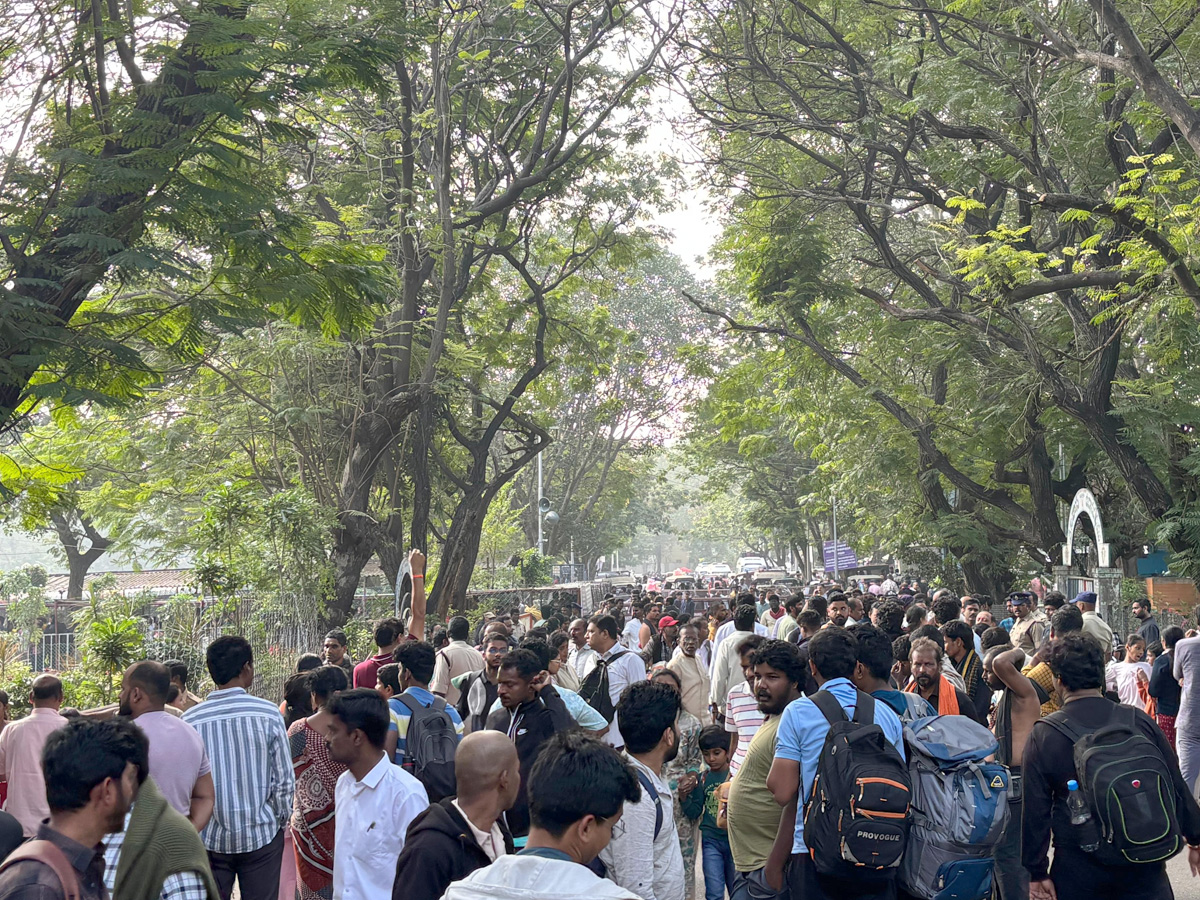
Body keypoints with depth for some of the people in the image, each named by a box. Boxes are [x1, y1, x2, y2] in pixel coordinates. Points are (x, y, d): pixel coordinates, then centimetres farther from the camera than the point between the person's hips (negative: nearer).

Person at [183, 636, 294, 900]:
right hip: (261, 835, -1)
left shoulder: (190, 720, -7)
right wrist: (282, 820, 9)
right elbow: (284, 780, -7)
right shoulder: (267, 714, -11)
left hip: (210, 838, 1)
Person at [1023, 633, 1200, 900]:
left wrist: (1037, 873, 0)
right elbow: (1176, 787, 3)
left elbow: (1035, 810, -7)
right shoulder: (1140, 722, -6)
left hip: (1078, 872, -1)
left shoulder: (1043, 736, -10)